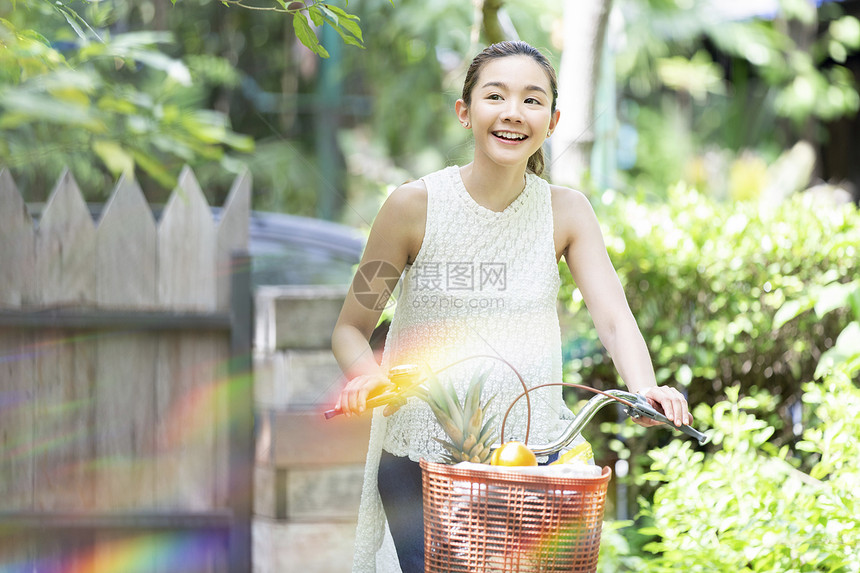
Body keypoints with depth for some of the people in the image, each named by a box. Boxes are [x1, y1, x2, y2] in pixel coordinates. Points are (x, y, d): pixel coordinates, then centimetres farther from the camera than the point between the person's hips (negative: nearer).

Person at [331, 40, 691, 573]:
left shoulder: (565, 210, 1)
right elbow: (351, 327, 1)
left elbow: (614, 318, -10)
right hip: (420, 456, -2)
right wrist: (366, 374, -22)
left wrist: (645, 392, -30)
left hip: (531, 455, 2)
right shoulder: (415, 205, -5)